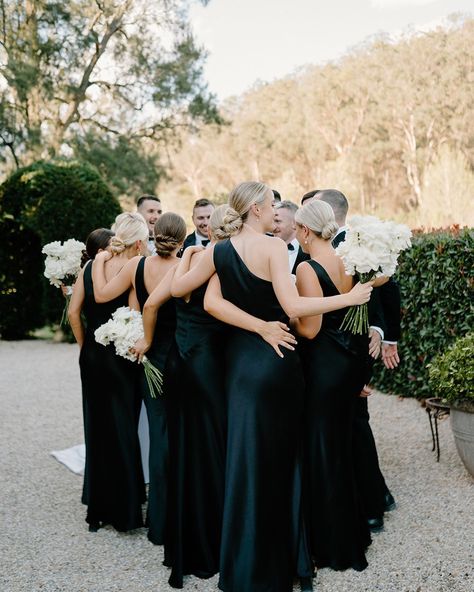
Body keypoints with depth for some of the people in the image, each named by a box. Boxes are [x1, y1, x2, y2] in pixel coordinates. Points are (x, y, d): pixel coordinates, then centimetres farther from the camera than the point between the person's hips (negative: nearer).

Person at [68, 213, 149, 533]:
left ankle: (98, 509, 29)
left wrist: (85, 345, 10)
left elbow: (74, 311, 1)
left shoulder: (90, 266, 0)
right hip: (121, 356, -5)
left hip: (92, 354, 5)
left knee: (97, 428, 16)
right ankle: (125, 509, 18)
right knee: (124, 430, 8)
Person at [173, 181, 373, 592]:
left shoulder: (219, 251, 1)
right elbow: (293, 306, -22)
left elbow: (177, 288, 9)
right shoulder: (274, 247, -15)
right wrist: (350, 297, -15)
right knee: (283, 453, 11)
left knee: (247, 456, 13)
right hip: (275, 357, -5)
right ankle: (283, 554, 25)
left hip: (240, 355, 5)